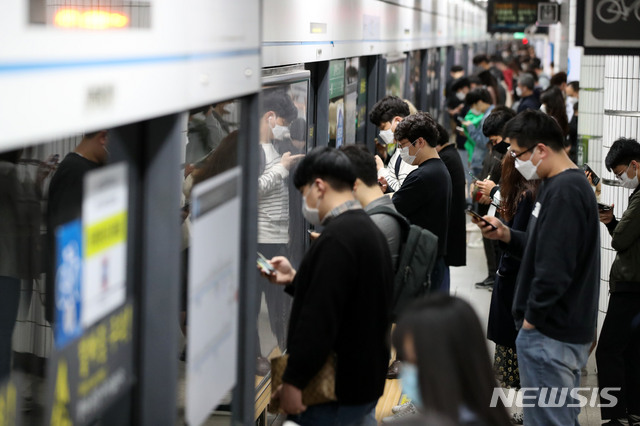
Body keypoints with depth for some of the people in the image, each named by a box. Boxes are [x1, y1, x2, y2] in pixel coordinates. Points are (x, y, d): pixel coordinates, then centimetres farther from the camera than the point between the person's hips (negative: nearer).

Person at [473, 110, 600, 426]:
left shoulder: (563, 191, -20)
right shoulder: (571, 184, 13)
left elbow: (554, 266, -26)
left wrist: (532, 317, -16)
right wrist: (506, 235, 5)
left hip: (549, 335, -11)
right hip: (570, 331, 11)